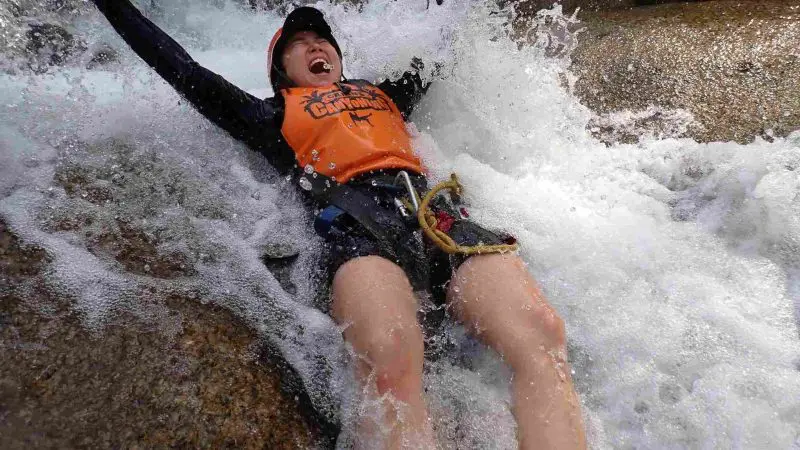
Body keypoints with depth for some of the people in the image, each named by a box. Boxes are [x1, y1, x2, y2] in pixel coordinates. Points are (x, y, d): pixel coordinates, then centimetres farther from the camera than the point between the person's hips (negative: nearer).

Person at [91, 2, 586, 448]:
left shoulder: (383, 92, 36)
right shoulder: (275, 115, 28)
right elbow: (183, 69, 29)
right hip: (357, 220, -3)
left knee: (540, 336, -25)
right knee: (390, 359, -36)